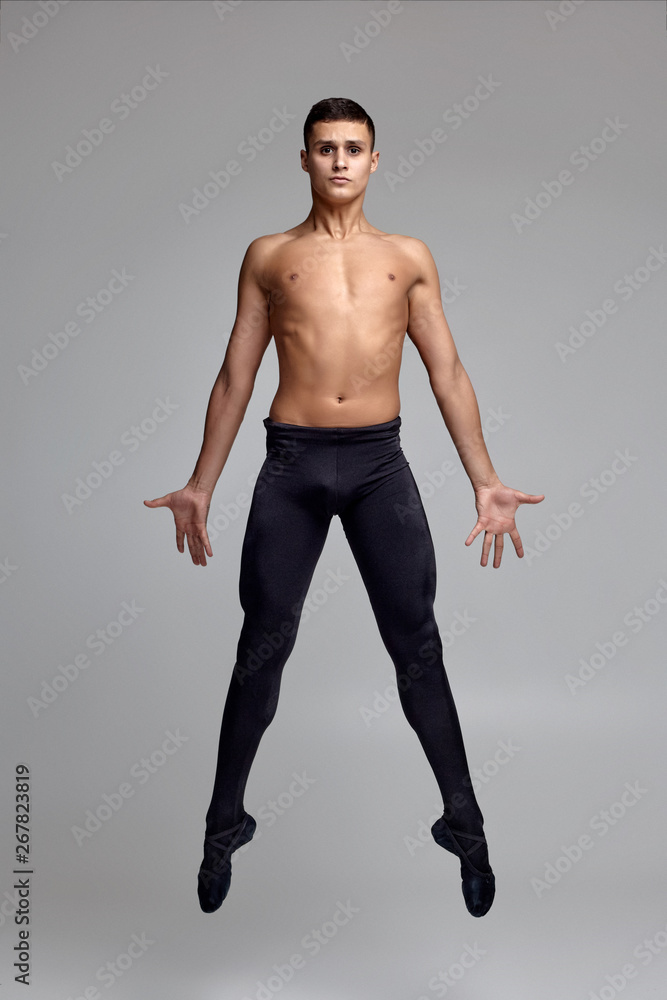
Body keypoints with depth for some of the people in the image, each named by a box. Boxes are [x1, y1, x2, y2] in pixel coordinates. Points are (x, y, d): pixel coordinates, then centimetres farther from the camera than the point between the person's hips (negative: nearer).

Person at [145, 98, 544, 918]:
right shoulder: (269, 256, 11)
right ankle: (225, 825, 21)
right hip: (291, 463, 0)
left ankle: (463, 824, 15)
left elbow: (448, 374, 9)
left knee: (416, 647, 1)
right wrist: (199, 486, 7)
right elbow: (235, 377, 11)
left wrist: (485, 481, 1)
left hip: (379, 463, 0)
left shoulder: (409, 257, 13)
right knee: (262, 648, 5)